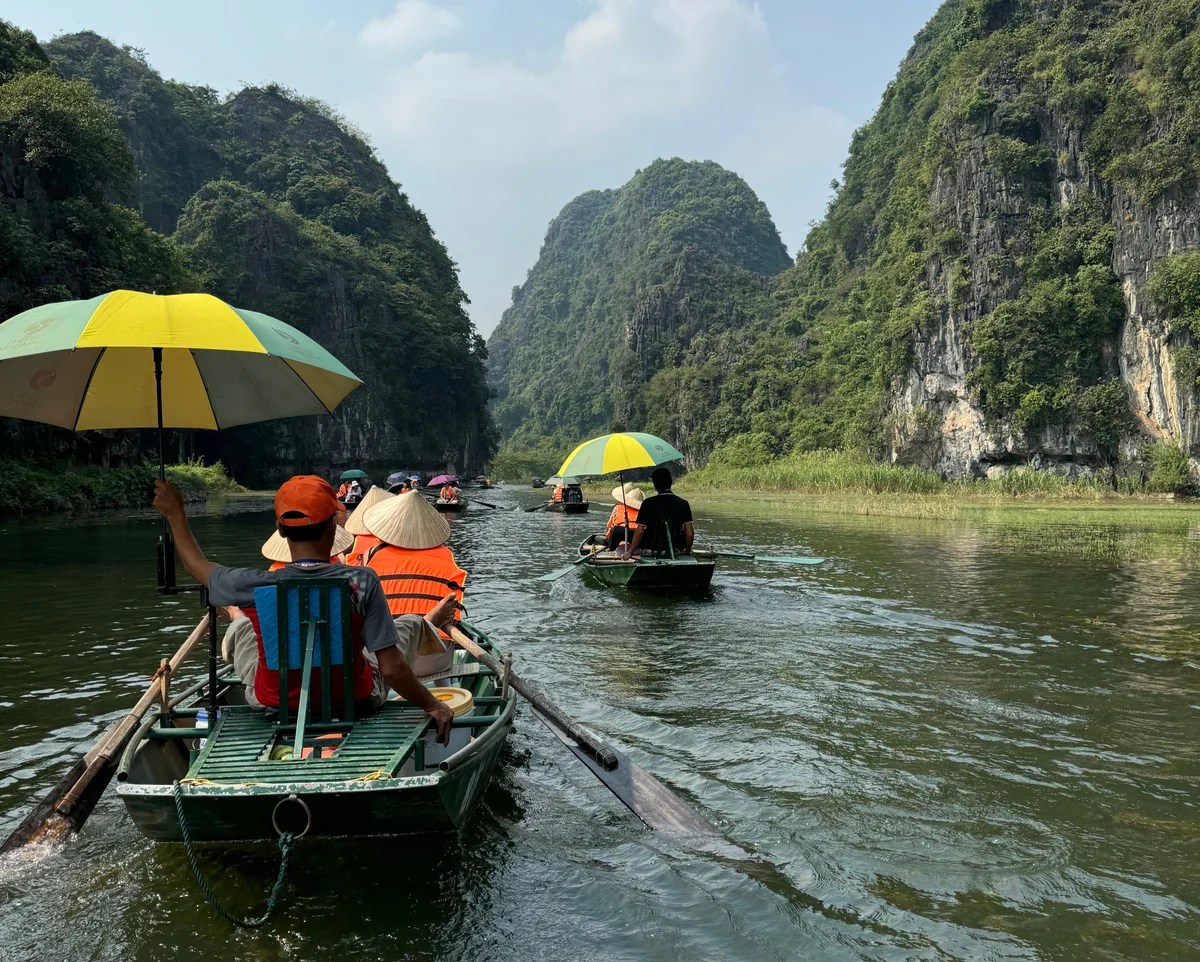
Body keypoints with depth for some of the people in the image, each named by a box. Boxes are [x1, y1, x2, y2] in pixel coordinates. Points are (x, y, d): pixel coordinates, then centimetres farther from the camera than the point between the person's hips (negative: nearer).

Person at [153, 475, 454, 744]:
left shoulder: (254, 587, -23)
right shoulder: (362, 583, -27)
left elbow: (196, 564, 0)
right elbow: (392, 669, -24)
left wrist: (176, 514, 15)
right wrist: (432, 705, -8)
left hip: (272, 704, 2)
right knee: (405, 625, 25)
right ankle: (428, 625, 61)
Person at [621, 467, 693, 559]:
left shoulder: (648, 503, -11)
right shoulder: (683, 504, -6)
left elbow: (640, 532, -10)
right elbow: (690, 534, -6)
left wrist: (629, 552, 1)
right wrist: (687, 551, 11)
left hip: (651, 550, -1)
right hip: (676, 550, 1)